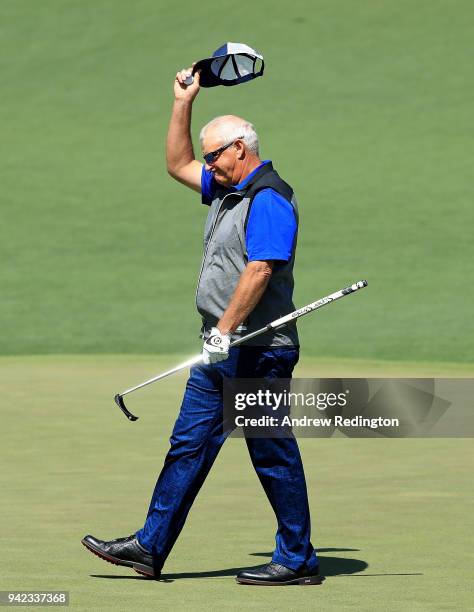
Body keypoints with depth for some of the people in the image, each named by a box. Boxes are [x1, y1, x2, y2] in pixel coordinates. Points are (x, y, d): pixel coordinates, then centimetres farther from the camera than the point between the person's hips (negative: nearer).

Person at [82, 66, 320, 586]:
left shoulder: (268, 200, -15)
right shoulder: (227, 190, 16)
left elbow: (259, 271, -23)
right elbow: (178, 165, 29)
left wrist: (225, 329, -25)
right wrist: (183, 104, 21)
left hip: (257, 351, -10)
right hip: (223, 350, 10)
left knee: (273, 453, -4)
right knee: (189, 445, 9)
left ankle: (298, 560, 3)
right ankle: (150, 547, 12)